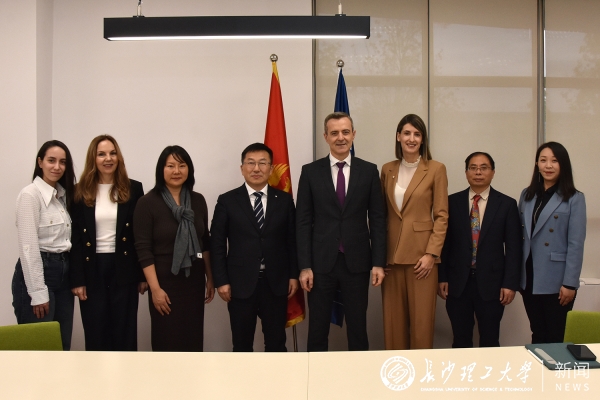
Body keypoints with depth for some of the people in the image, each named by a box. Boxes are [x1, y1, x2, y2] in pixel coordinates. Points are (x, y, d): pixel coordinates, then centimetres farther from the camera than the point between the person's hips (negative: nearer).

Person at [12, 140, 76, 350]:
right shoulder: (30, 194, -11)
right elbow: (28, 247, -16)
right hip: (37, 274, -8)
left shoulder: (63, 194, 13)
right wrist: (38, 293, -18)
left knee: (62, 345, 11)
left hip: (63, 272, 8)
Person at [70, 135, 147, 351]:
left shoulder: (133, 189, 2)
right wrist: (77, 280, -4)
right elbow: (75, 239, 1)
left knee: (124, 333, 6)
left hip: (123, 269, 0)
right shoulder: (81, 192, 3)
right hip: (92, 270, 0)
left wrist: (143, 275, -1)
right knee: (95, 334, 6)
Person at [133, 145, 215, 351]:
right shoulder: (147, 202, -8)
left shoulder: (198, 201, 5)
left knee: (193, 338, 10)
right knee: (167, 341, 3)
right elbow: (143, 250, -11)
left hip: (194, 280, 4)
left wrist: (210, 278, 10)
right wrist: (155, 288, -15)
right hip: (165, 282, -4)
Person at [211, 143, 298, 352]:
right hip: (240, 283, -1)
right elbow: (217, 244, 0)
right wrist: (221, 281, -6)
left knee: (276, 342, 10)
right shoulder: (227, 201, 0)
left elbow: (292, 240, 7)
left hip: (276, 282, 1)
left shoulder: (285, 200, 5)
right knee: (242, 345, 10)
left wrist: (294, 275, 3)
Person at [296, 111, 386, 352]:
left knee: (357, 327, 10)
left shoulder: (369, 171, 3)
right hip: (321, 262, 0)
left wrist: (379, 262, -2)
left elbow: (377, 219, 3)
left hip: (357, 262, 0)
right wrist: (304, 266, -6)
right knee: (317, 328, 9)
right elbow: (303, 222, 0)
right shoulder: (310, 172, 1)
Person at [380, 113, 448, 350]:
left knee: (422, 320, 0)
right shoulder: (387, 170, 10)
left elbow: (441, 215, -3)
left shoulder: (436, 169, -1)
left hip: (421, 254, -3)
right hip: (391, 254, 3)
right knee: (393, 320, 7)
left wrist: (431, 253, -11)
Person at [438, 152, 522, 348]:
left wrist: (510, 283, -6)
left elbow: (514, 247, 0)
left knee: (490, 342, 6)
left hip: (491, 283, -1)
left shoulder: (507, 204, 2)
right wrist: (441, 278, 0)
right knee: (460, 342, 8)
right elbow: (444, 242, 5)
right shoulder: (452, 202, 4)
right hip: (457, 282, 1)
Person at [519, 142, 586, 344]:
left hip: (556, 282, -4)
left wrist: (570, 283, -14)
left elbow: (576, 244, -10)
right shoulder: (527, 195, 9)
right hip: (530, 280, 4)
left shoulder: (574, 199, -6)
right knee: (537, 335, 14)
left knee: (556, 337, 6)